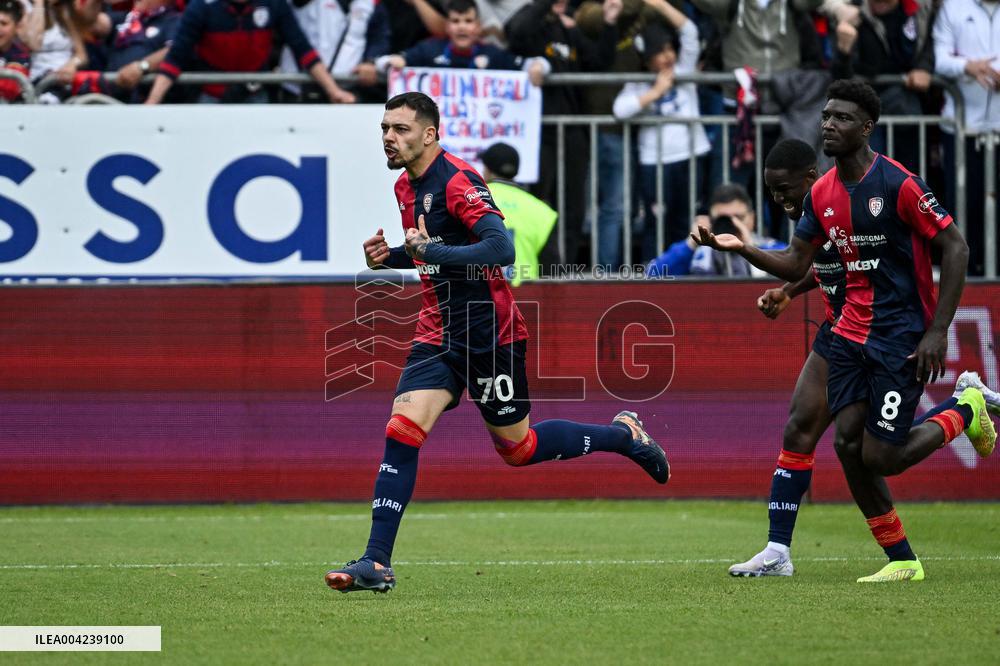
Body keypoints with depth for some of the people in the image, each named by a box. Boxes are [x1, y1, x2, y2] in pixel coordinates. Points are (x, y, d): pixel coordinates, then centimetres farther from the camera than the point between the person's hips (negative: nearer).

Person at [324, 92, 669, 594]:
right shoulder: (405, 186, 9)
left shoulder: (457, 182, -19)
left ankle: (623, 436, 31)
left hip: (490, 332, -7)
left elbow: (501, 249, -31)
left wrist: (432, 251, -30)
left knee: (518, 449, 7)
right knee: (401, 432, -10)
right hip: (439, 329, 7)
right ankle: (376, 564, -13)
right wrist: (390, 256, 7)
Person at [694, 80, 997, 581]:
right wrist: (740, 248, -7)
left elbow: (955, 248, -12)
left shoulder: (898, 183, -15)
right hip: (852, 332, 7)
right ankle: (901, 560, 8)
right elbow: (795, 265, 11)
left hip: (901, 334, -7)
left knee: (880, 459, -8)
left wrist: (937, 331, -17)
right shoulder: (823, 193, 6)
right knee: (848, 446, -4)